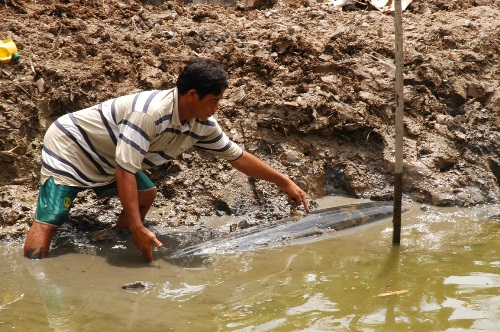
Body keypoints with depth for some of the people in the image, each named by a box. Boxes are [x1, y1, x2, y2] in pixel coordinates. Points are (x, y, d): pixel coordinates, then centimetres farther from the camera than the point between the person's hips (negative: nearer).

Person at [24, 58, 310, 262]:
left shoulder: (202, 125, -8)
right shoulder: (149, 113, -35)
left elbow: (238, 157, 3)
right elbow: (125, 171, -36)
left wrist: (286, 182, 6)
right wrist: (137, 229, -35)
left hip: (103, 160, 9)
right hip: (69, 145, -9)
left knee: (145, 195, 6)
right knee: (50, 219, -18)